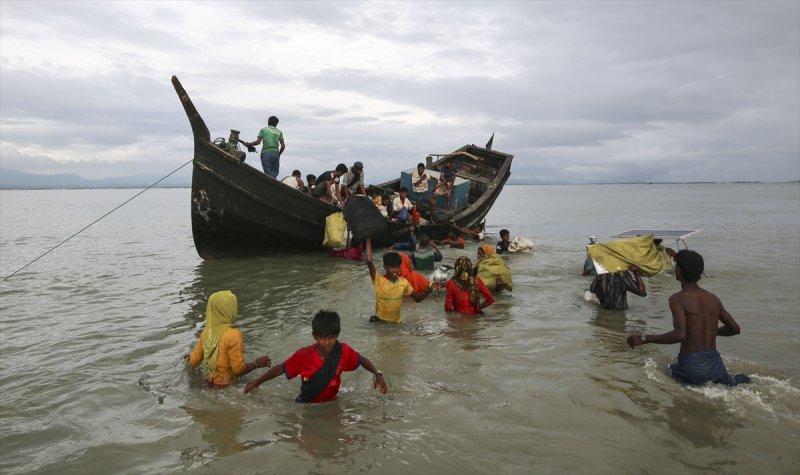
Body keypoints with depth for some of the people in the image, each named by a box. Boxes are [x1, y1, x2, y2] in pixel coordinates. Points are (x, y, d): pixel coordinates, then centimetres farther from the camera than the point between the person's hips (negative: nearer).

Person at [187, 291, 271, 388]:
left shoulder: (206, 332, -1)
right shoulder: (234, 335, -23)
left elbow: (193, 362, 6)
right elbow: (238, 370, -21)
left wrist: (191, 357, 28)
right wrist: (257, 363, -6)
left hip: (209, 382, 7)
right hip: (226, 386, -7)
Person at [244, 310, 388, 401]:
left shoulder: (343, 351, -19)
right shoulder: (303, 355, -22)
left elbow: (362, 360, -2)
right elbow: (281, 368, -9)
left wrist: (377, 373, -18)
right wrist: (257, 382, -9)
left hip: (331, 403, 1)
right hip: (306, 405, -1)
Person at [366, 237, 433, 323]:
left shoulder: (403, 282, -1)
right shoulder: (379, 281, -14)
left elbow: (417, 298, 7)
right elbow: (369, 262, -28)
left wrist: (427, 291, -14)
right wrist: (368, 240, -27)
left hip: (397, 322, 4)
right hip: (380, 321, -4)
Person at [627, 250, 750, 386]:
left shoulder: (677, 299, -13)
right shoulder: (713, 298, 6)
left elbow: (679, 335, -26)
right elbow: (735, 329, 16)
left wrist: (644, 339, -19)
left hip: (691, 367, -7)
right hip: (715, 364, 7)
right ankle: (736, 382, 0)